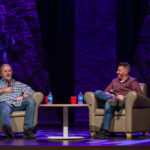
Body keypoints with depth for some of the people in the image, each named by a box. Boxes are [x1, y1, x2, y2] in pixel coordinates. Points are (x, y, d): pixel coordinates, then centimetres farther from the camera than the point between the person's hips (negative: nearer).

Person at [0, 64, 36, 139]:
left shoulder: (19, 84, 35)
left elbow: (30, 91, 18)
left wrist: (22, 97, -3)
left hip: (18, 104, 3)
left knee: (31, 100, -29)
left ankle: (28, 129, -37)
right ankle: (8, 129, -75)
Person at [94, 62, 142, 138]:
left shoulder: (132, 81, 16)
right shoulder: (114, 80, 33)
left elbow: (139, 94, 1)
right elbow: (106, 91, 24)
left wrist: (124, 97, -11)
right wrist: (110, 95, -1)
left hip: (123, 103, -5)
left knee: (109, 104, -39)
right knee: (98, 93, -21)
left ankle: (104, 131, -50)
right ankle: (113, 99, -45)